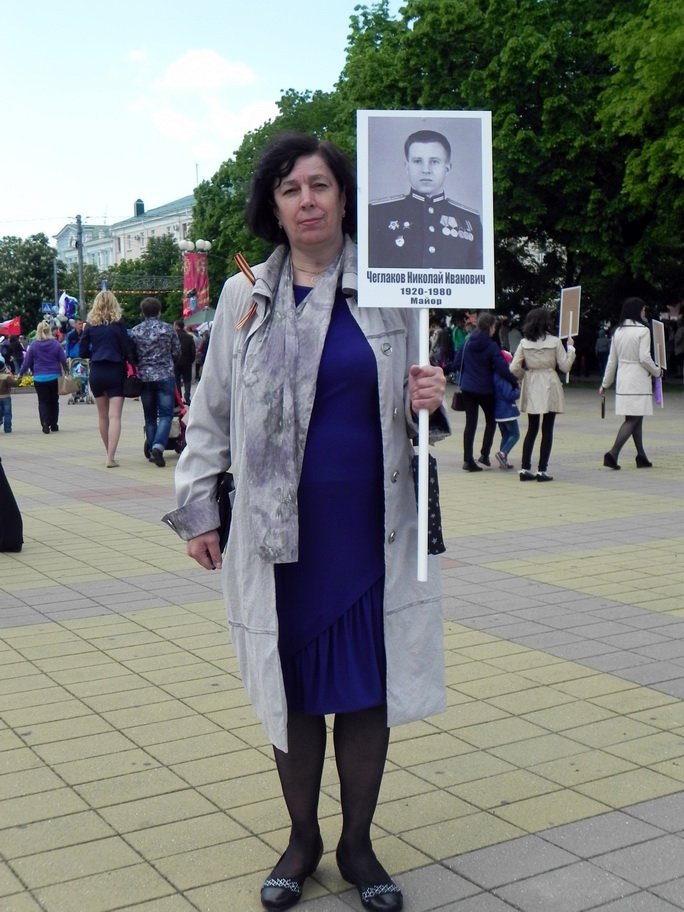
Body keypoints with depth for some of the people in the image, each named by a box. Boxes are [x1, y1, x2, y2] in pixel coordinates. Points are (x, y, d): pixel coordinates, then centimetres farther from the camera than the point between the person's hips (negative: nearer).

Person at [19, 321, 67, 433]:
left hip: (39, 378, -1)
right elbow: (63, 360, 0)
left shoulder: (34, 345, -4)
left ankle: (45, 423, -15)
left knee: (43, 402, 5)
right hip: (54, 377, 1)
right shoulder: (56, 344, -3)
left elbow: (27, 361, 0)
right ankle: (54, 424, 17)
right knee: (54, 401, 14)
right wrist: (65, 371, 15)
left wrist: (21, 373, 12)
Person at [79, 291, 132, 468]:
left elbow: (82, 352, 4)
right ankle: (111, 457, -18)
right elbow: (126, 349, -8)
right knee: (115, 416, -7)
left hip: (96, 372, 3)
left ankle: (109, 453, 26)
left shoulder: (91, 325, 2)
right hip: (115, 372, -3)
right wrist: (128, 359, 10)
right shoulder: (118, 324, -5)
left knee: (103, 415, 17)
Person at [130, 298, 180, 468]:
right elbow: (177, 352, 4)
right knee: (166, 414, -2)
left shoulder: (135, 331, 1)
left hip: (144, 377, 2)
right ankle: (158, 446, -21)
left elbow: (132, 355, 5)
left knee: (150, 416, 13)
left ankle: (152, 451, 17)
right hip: (165, 376, -2)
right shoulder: (168, 329, -3)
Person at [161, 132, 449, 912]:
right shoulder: (243, 297, 3)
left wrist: (429, 403, -14)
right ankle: (302, 839, 32)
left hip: (370, 526, 0)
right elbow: (212, 412, 7)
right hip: (280, 531, 0)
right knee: (292, 689, 10)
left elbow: (409, 404, 9)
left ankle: (357, 843, 28)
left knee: (368, 688, 8)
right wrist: (197, 509, 3)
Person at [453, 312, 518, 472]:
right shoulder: (491, 346, -14)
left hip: (467, 388, 4)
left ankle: (468, 460, 3)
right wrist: (515, 382, -7)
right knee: (491, 420, 17)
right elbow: (502, 369, -19)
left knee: (470, 423, 7)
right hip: (485, 390, -4)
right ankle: (484, 455, 11)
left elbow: (457, 362, 6)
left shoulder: (467, 342, 1)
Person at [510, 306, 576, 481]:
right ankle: (542, 470, 1)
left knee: (532, 429, 12)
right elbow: (565, 366, -4)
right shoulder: (555, 341, -7)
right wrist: (570, 348, 7)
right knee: (547, 430, 3)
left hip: (531, 388, 3)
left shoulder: (524, 343, -1)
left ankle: (525, 468, 8)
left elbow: (514, 368, -4)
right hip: (549, 388, -3)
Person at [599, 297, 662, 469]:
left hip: (623, 379, 7)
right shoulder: (643, 330, -11)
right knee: (634, 419, -6)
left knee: (635, 418, 13)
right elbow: (644, 358, -15)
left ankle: (641, 457, 17)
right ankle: (613, 453, -18)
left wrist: (605, 383, 18)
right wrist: (657, 372, 2)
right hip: (638, 380, -7)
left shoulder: (617, 331, 8)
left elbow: (612, 360, 11)